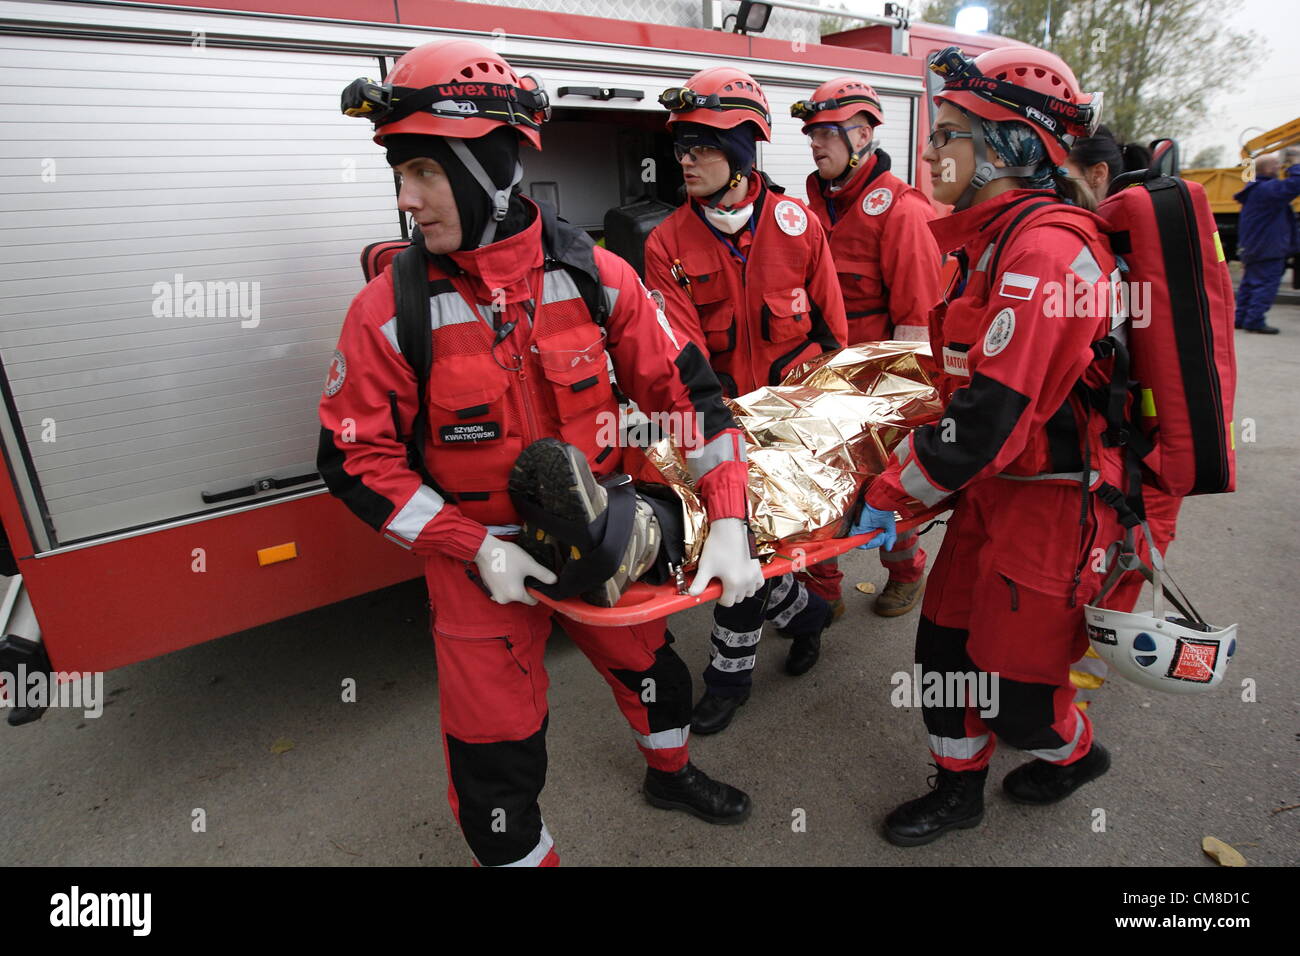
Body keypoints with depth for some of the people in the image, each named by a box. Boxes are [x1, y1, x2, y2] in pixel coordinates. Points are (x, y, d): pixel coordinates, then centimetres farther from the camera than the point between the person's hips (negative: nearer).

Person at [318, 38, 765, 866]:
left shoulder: (595, 277, -11)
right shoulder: (391, 310, -15)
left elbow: (683, 388, -8)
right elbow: (357, 458, -9)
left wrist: (729, 522, -16)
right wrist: (473, 549, -18)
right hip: (482, 557, -2)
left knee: (649, 663, 24)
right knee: (495, 751, 10)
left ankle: (671, 773, 58)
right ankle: (521, 853, 43)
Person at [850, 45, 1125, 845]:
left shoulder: (1044, 248, -23)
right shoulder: (996, 238, 8)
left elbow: (991, 416, -27)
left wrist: (891, 494, -18)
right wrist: (907, 466, 15)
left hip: (1054, 503, -8)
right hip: (994, 486, 9)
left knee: (1014, 687, 8)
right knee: (947, 646, 15)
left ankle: (1075, 754, 42)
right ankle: (959, 791, 37)